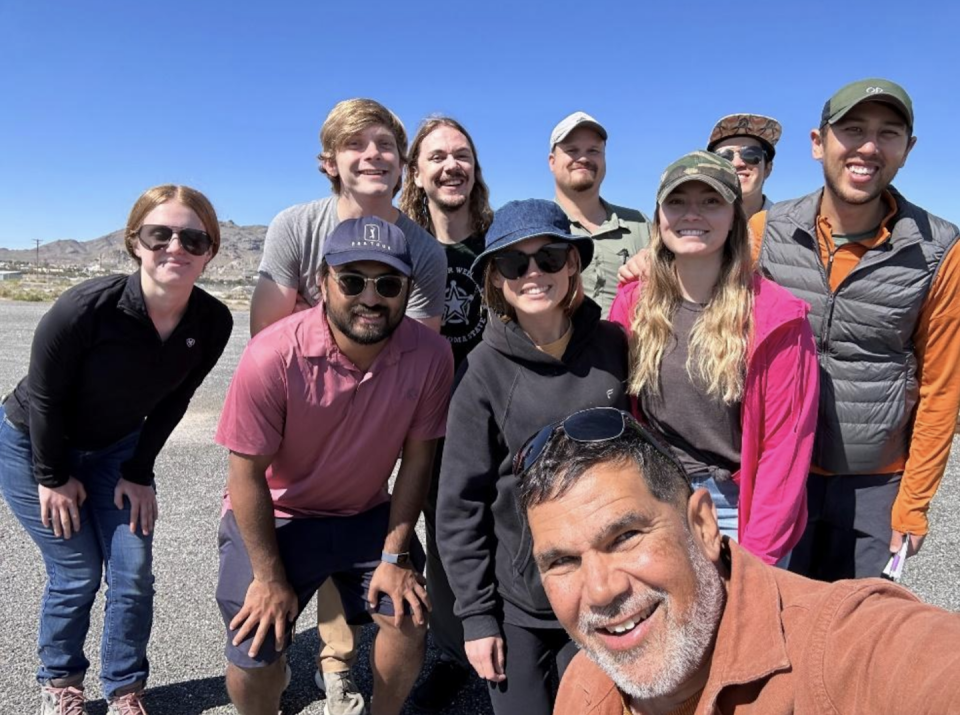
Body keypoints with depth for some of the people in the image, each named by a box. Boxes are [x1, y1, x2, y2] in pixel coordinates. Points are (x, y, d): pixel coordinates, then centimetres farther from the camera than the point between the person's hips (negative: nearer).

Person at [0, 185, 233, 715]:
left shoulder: (213, 322, -21)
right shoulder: (86, 308, -33)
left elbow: (171, 402, -7)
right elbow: (43, 397, -20)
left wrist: (139, 472, -4)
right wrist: (53, 477, -10)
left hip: (116, 448, 4)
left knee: (134, 573, 2)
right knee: (77, 574, 2)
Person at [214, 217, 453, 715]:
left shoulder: (430, 355, -21)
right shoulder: (274, 356, -29)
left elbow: (416, 459, -10)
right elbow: (247, 473, -19)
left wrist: (395, 556, -8)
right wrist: (269, 576, -11)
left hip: (367, 514, 3)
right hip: (275, 515, -2)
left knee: (409, 615, -6)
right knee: (253, 656, -8)